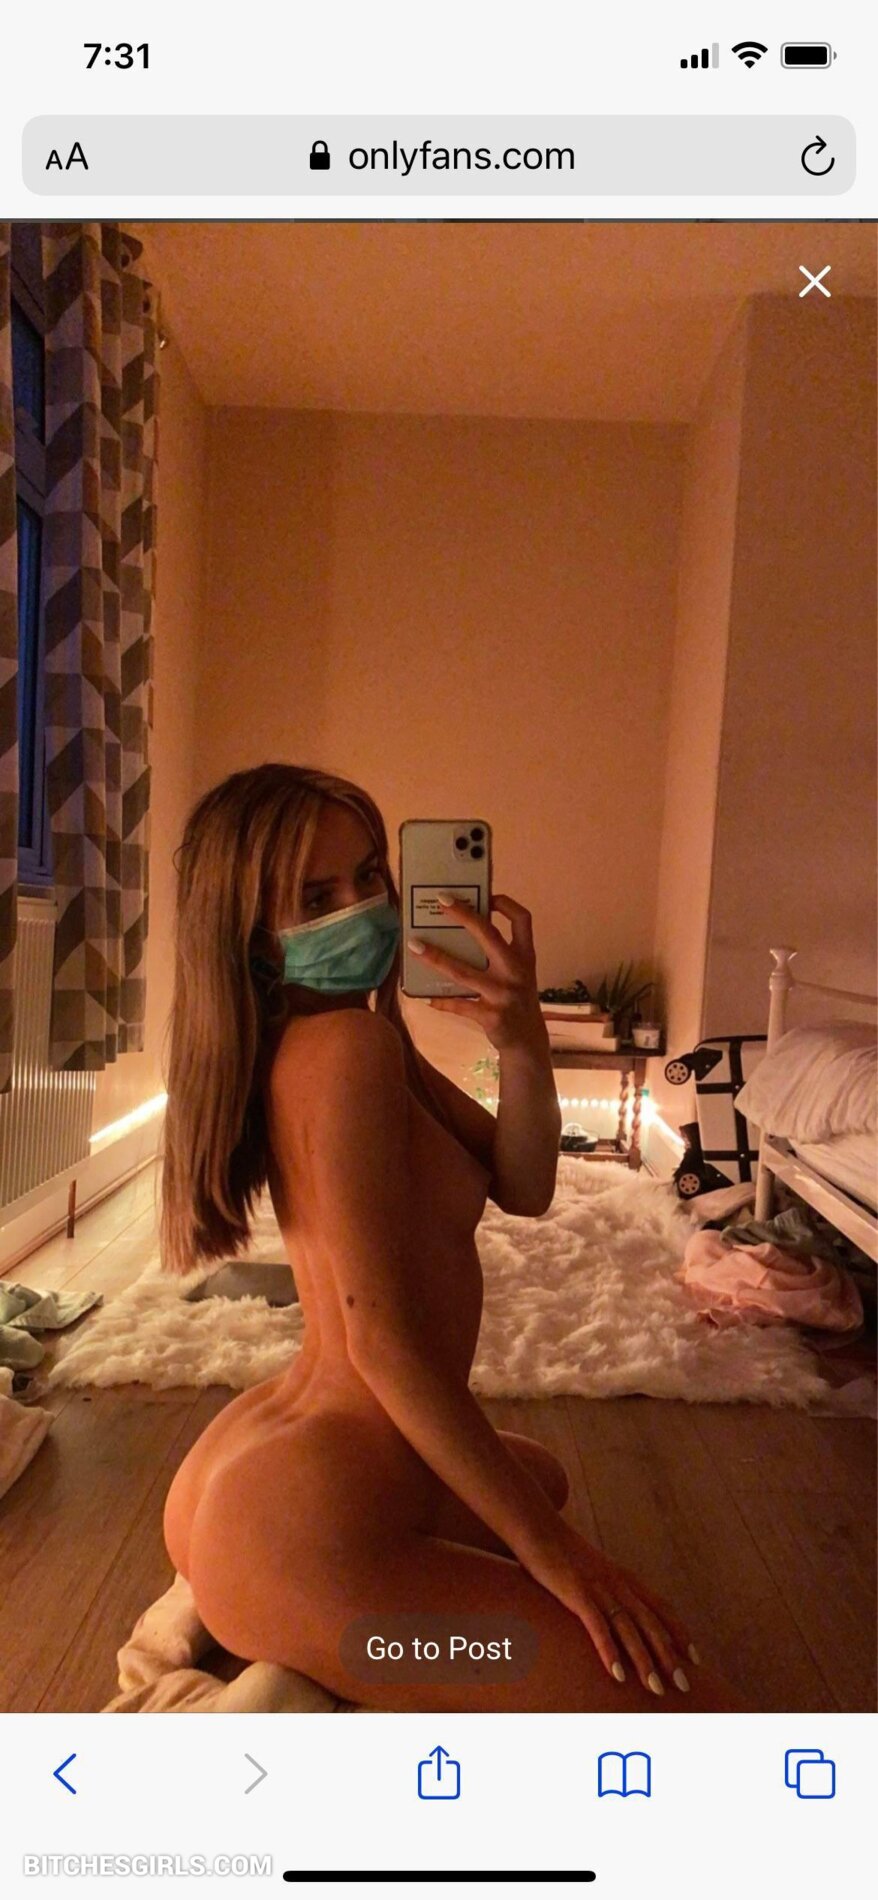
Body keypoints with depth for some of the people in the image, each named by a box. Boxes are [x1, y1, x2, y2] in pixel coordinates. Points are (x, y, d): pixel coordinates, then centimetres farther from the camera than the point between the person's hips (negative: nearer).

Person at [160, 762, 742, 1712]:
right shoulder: (346, 1046, -20)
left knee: (537, 1475, 37)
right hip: (305, 1535, -10)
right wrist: (551, 1547, -17)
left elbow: (523, 1187, 0)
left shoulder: (321, 1040, 10)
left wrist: (523, 1044, -17)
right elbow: (385, 1337, -23)